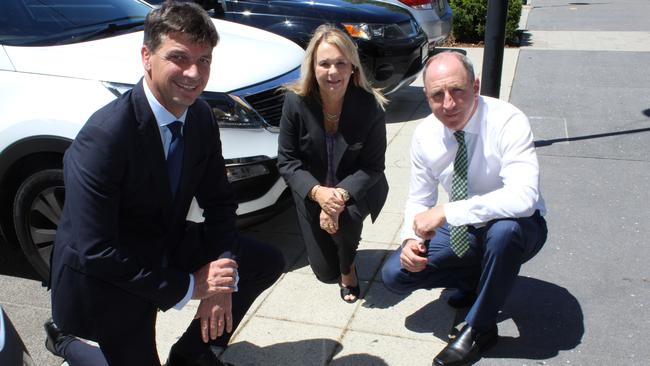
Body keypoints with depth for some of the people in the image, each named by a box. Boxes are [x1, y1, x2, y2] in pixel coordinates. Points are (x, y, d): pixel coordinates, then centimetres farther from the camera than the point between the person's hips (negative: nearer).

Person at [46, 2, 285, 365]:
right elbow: (95, 251, -28)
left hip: (169, 245, 7)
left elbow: (219, 201, -1)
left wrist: (221, 280, -16)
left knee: (269, 263, 4)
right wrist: (188, 286, -23)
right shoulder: (104, 136, -30)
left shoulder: (202, 116, -9)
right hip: (104, 277, -6)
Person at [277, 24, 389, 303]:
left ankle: (349, 268, 1)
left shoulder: (371, 106, -21)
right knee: (325, 272, 5)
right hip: (312, 194, 2)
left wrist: (342, 194, -34)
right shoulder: (296, 101, -19)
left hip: (357, 190, -1)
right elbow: (286, 160, -14)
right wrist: (318, 192, -31)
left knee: (345, 218, -36)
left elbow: (373, 167, -16)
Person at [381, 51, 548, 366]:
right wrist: (412, 237, -19)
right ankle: (480, 279, 14)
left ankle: (479, 328, -13)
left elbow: (522, 197, -41)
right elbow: (419, 199, 1)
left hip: (514, 230, -4)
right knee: (395, 274, -10)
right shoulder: (425, 134, -11)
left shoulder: (507, 122, -27)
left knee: (504, 229, -40)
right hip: (461, 231, 4)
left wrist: (446, 212, -40)